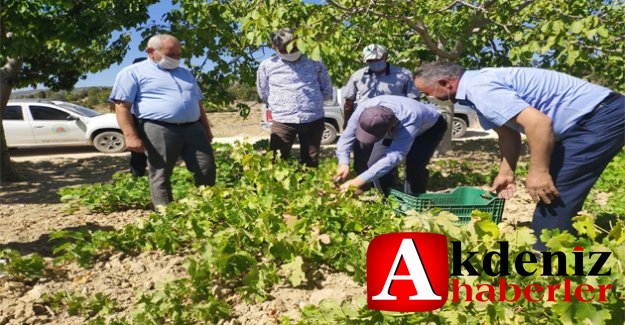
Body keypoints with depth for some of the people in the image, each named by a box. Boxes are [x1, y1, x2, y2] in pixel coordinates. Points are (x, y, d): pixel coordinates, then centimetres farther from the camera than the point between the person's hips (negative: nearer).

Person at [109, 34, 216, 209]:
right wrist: (131, 136, -13)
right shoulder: (133, 73, 4)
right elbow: (122, 107, -3)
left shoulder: (185, 73, 24)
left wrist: (207, 129, 21)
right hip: (159, 130, -5)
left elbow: (197, 103, 28)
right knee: (161, 176, 0)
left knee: (207, 170, 2)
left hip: (193, 128, 5)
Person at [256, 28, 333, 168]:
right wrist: (281, 105, 11)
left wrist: (312, 101, 9)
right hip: (283, 122, -1)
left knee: (311, 164, 11)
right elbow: (263, 94, 13)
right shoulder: (267, 65, 3)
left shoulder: (314, 62, 4)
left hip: (314, 121, 1)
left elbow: (327, 90, 12)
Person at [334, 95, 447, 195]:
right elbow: (347, 136, -23)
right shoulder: (364, 108, -36)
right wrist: (343, 162, -39)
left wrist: (360, 181, -59)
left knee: (415, 165, -26)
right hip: (395, 129, 5)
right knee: (376, 161, -11)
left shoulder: (409, 121, -50)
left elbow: (393, 157, -55)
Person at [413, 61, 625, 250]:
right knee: (551, 191, 15)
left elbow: (539, 122, -31)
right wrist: (506, 172, 19)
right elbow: (508, 131, 19)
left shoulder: (480, 89, -24)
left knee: (554, 193, -10)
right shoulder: (477, 87, 9)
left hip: (601, 116, -10)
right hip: (590, 117, 10)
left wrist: (538, 172, -23)